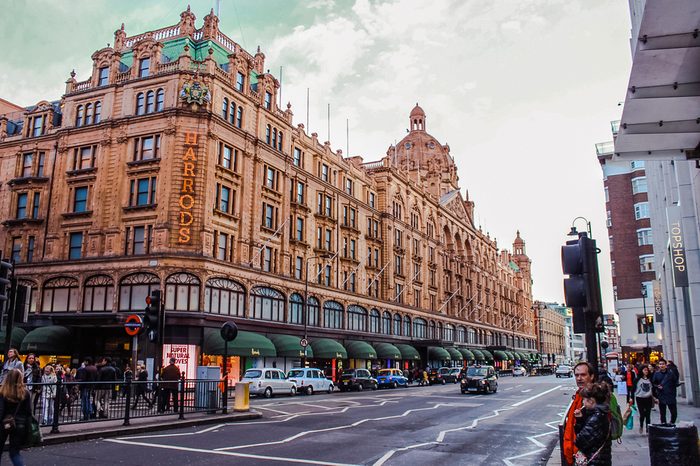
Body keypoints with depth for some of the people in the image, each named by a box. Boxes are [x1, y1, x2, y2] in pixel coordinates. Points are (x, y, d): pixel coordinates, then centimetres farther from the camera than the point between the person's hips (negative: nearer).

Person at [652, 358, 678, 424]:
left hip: (671, 396, -1)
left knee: (674, 412, 2)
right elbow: (653, 383, 10)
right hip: (661, 397, 1)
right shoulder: (656, 374, 4)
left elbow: (675, 382, 7)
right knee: (662, 413, 7)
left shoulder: (671, 373, 1)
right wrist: (657, 386, -8)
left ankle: (672, 423, 23)